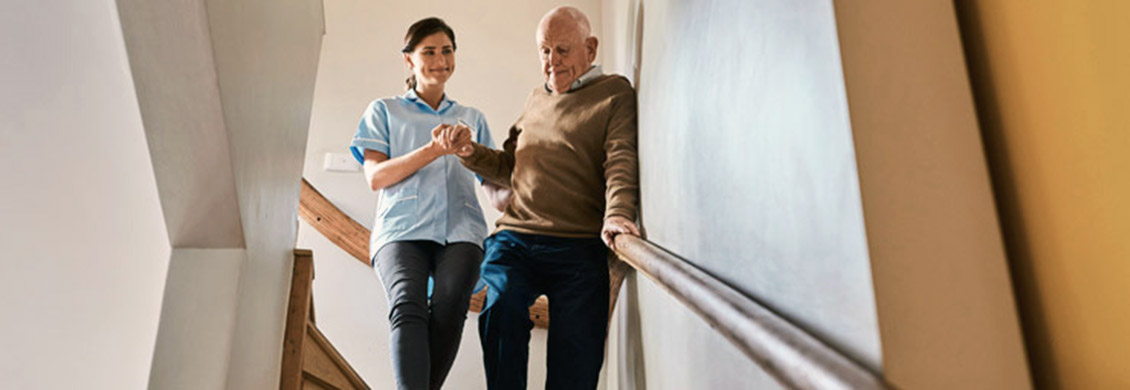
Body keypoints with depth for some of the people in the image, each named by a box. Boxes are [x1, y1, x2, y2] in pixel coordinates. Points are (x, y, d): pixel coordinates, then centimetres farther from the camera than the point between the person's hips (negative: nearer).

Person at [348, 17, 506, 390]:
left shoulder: (472, 118, 30)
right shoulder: (384, 110, 23)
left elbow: (493, 184, 26)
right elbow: (375, 177, 8)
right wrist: (434, 150, -4)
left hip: (459, 230, 2)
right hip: (401, 228, -2)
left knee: (450, 306, -29)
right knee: (408, 306, -31)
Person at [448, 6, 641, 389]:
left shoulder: (615, 93, 7)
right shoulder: (536, 99, 24)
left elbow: (621, 160, -8)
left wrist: (617, 212, -26)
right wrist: (471, 152, 11)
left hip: (578, 249, -4)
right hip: (514, 240, 4)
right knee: (501, 308, -24)